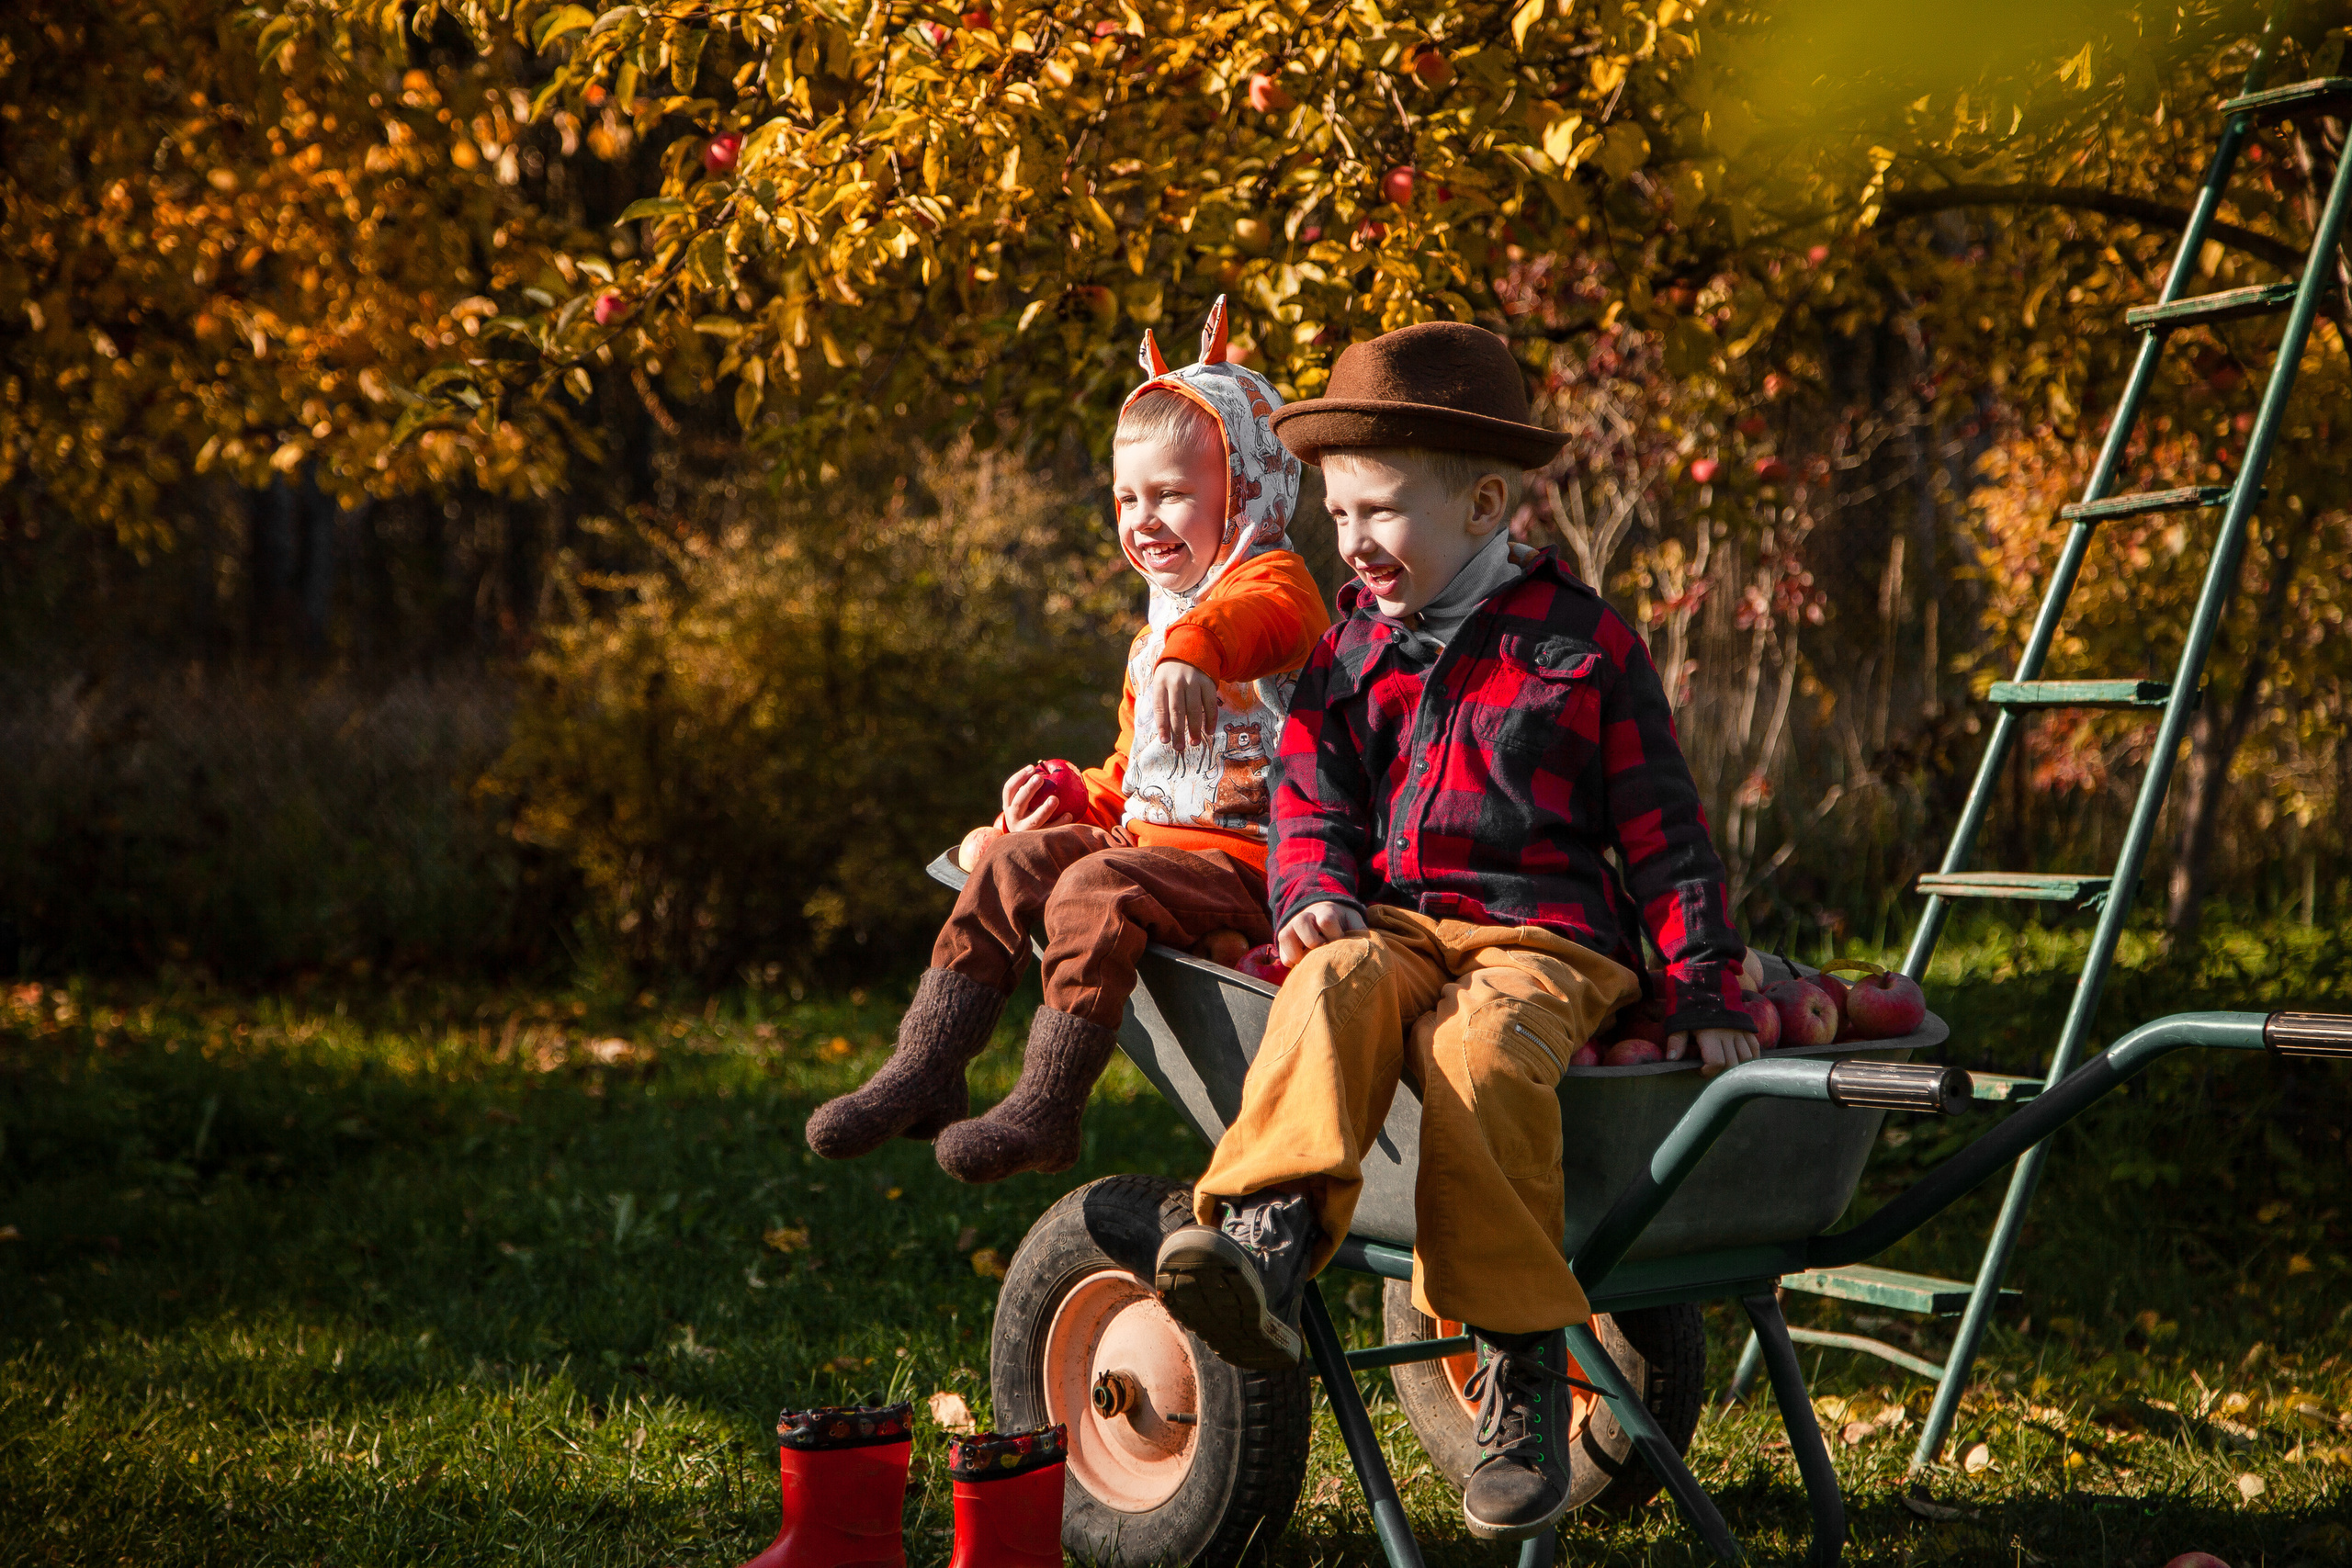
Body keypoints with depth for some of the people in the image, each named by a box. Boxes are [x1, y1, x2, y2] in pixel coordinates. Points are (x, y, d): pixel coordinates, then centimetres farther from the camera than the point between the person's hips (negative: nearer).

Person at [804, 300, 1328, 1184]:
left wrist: (1194, 652, -58)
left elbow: (1257, 614, -36)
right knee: (1012, 862, -7)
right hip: (1151, 839, 9)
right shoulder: (1156, 636, 24)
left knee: (1097, 891, -29)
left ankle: (1044, 1110, -25)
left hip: (1245, 859, -9)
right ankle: (922, 1076, -8)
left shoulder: (1274, 582, -7)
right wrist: (1082, 798, 11)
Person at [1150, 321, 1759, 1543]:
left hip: (1542, 936, -3)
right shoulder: (1350, 649, 17)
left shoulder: (1580, 643, 6)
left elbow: (1662, 830, 7)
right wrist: (1315, 892, -7)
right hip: (1388, 922, 3)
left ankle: (1524, 1367, -27)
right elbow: (1310, 799, 17)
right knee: (1334, 989, -33)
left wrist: (1704, 991, 3)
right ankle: (1268, 1243, -54)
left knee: (1478, 1049, -36)